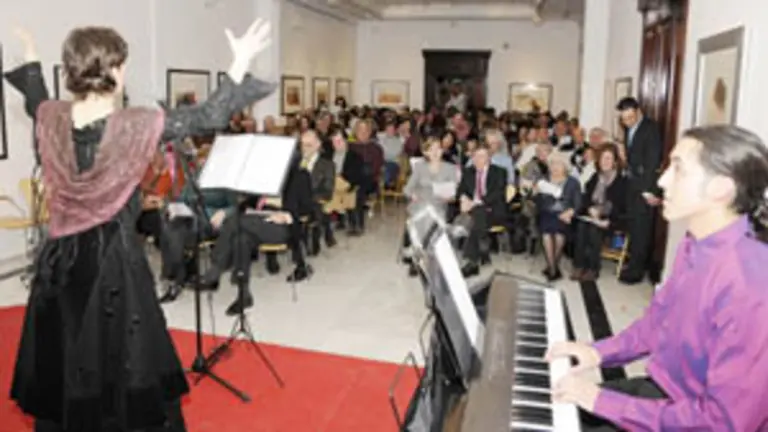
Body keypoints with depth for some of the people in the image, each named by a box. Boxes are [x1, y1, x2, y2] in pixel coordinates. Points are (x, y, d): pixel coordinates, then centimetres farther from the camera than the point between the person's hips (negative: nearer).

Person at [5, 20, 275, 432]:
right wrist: (240, 64, -5)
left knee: (61, 369, 19)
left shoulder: (52, 118, -4)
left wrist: (30, 55, 37)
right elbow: (209, 117, -12)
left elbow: (35, 102, 22)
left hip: (59, 259, 5)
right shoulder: (135, 126, -18)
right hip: (113, 256, -5)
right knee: (120, 367, 8)